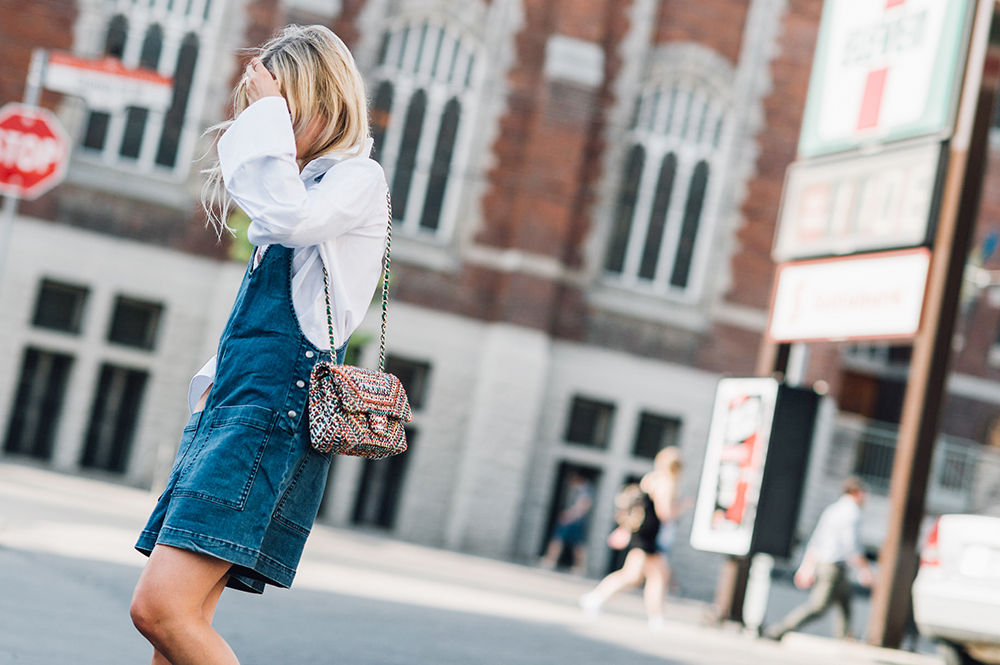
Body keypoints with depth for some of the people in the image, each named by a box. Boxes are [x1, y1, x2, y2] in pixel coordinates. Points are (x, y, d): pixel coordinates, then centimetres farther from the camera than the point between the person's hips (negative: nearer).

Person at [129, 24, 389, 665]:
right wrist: (213, 380, 17)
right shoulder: (302, 184, 24)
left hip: (276, 406, -9)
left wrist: (271, 116, -11)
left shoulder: (359, 178, -1)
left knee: (163, 608, -19)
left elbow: (291, 218, -23)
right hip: (228, 406, 9)